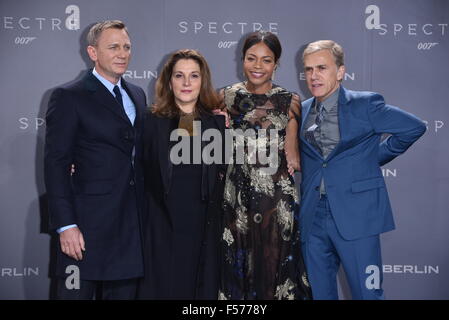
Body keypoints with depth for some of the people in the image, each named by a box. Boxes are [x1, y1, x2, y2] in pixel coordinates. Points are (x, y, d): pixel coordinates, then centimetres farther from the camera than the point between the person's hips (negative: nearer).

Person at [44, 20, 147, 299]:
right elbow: (56, 165, -10)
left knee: (125, 292, 13)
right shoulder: (69, 98, -6)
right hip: (89, 225, -6)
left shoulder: (138, 95, 14)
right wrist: (65, 225, -15)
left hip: (133, 224, 6)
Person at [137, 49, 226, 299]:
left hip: (203, 227, 2)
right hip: (163, 227, -2)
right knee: (163, 288, 5)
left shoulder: (217, 122, 6)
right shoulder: (153, 121, 0)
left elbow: (224, 174, 10)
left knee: (202, 288, 9)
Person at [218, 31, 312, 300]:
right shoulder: (227, 97, 5)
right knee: (236, 266, 9)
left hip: (276, 199, -1)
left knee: (273, 265, 5)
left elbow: (294, 160, 0)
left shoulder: (289, 101, 1)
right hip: (235, 197, 2)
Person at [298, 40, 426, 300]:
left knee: (367, 292, 2)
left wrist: (377, 156, 1)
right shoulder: (302, 111, 9)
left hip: (355, 215, -4)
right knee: (318, 291, 11)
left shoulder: (366, 104, -4)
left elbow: (415, 127, -1)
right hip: (313, 216, 5)